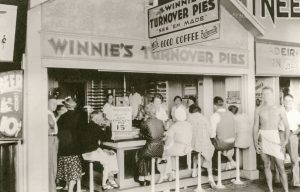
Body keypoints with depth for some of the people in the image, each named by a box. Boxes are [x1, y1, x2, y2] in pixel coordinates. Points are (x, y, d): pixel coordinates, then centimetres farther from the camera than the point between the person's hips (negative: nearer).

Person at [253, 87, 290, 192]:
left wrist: (286, 141, -10)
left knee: (281, 166, -4)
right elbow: (255, 127, 9)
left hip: (274, 138, -2)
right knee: (266, 165, 6)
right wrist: (255, 143, 1)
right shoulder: (259, 110, 10)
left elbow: (287, 126, 2)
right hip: (262, 138, 2)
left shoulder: (279, 109, 5)